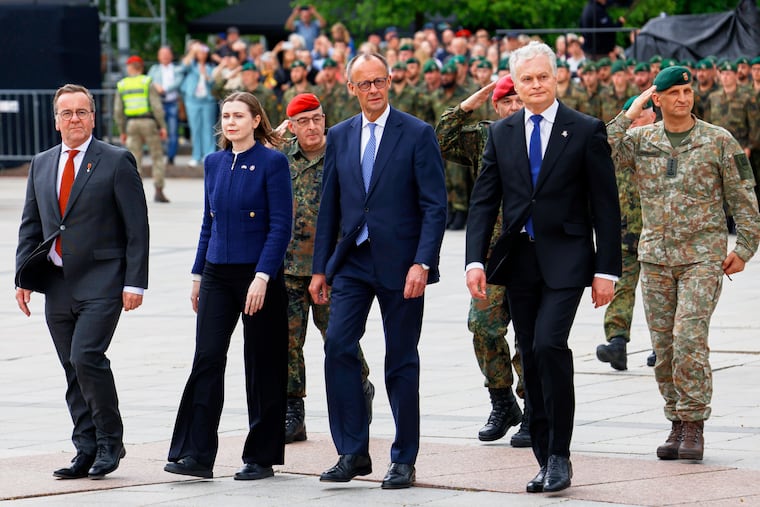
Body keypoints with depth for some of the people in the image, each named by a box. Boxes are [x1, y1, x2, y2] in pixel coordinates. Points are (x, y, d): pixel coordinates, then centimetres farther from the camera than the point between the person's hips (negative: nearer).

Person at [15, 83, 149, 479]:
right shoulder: (41, 165, 14)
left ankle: (110, 442, -3)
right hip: (58, 284, 6)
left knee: (86, 357, -18)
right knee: (73, 371, 7)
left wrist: (135, 283, -11)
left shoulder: (117, 162, -2)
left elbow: (136, 227, -5)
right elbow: (30, 225, 17)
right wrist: (24, 278, 7)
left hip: (101, 283, -6)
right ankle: (87, 452, 13)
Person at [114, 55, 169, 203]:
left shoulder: (121, 86, 6)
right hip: (148, 122, -2)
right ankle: (159, 191, -1)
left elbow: (118, 111, 6)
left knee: (134, 159, 6)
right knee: (157, 157, 5)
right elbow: (156, 106, -9)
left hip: (131, 124, 2)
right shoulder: (147, 83, -2)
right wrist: (162, 126, -5)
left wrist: (122, 131, 13)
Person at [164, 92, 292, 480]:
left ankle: (261, 456, 11)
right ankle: (197, 455, -3)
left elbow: (281, 225, -11)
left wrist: (262, 277, -18)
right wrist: (198, 274, 14)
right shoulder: (214, 163, 10)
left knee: (261, 367, 3)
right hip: (217, 274, 5)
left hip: (258, 275, -5)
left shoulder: (272, 163, -7)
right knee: (207, 360, -3)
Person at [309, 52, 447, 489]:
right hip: (352, 261, 4)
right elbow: (329, 207, 13)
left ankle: (404, 461, 11)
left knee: (401, 360, 2)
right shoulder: (340, 137, 10)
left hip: (400, 264, -4)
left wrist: (422, 263, -17)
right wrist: (320, 268, 10)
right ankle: (353, 453, -2)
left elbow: (435, 206, -8)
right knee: (338, 346, -10)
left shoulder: (418, 135, -4)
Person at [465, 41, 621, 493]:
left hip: (565, 260, -5)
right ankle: (547, 461, 14)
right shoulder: (502, 134, 9)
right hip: (519, 261, 5)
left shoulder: (586, 131, -2)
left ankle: (560, 456, -11)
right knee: (532, 359, 7)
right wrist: (476, 260, -4)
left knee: (549, 345, -20)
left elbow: (605, 205, -2)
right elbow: (484, 201, 8)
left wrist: (606, 269, -7)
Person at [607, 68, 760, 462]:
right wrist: (629, 115, -9)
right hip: (656, 258, 3)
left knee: (689, 338, -15)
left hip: (703, 256, -3)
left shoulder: (719, 141, 2)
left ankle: (694, 425, -9)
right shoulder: (640, 141, 7)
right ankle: (677, 424, 15)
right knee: (664, 346, 4)